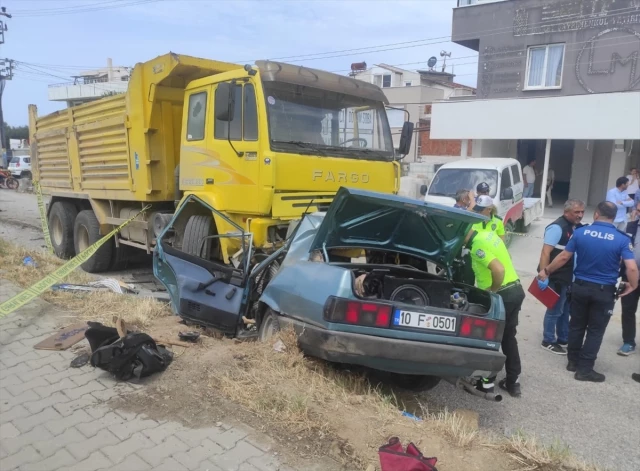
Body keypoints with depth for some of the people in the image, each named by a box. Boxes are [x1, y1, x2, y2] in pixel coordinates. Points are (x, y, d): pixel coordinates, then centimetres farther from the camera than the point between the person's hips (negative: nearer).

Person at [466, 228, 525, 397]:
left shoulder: (478, 245, -21)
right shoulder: (487, 234, 9)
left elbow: (499, 270, -33)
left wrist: (493, 290, -15)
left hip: (503, 294, -9)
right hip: (515, 290, 9)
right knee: (509, 337, 18)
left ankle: (486, 382, 16)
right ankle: (513, 382, 26)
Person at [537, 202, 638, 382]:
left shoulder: (580, 232, -6)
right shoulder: (622, 239, -10)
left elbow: (564, 257, -1)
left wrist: (546, 271, 12)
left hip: (580, 286, 2)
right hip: (604, 291, -2)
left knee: (577, 325, 16)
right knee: (595, 330, 8)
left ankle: (573, 361, 27)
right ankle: (585, 369, 12)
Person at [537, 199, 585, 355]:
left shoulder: (577, 228, 7)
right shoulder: (557, 227, -18)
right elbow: (545, 253, -23)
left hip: (570, 277, 8)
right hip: (557, 277, -8)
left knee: (566, 310, 19)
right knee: (555, 310, 3)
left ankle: (563, 339, 33)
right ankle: (548, 342, 17)